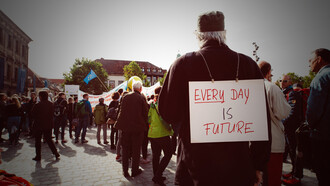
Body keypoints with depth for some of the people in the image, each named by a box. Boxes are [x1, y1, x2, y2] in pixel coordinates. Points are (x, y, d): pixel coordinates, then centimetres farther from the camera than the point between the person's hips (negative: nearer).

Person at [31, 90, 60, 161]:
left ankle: (38, 156, 16)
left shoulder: (38, 105, -16)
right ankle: (56, 154, 7)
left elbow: (33, 114, -5)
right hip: (49, 125, 4)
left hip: (39, 125, -4)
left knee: (38, 141, 10)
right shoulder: (51, 104, -2)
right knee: (49, 139, 13)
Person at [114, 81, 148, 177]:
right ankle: (135, 170, 19)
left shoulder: (125, 96, 0)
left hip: (125, 126, 3)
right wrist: (144, 124, 9)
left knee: (125, 149, 14)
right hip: (137, 127, -3)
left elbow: (121, 111, 4)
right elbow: (145, 113, -6)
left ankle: (125, 170, 21)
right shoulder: (142, 98, -9)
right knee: (136, 150, 10)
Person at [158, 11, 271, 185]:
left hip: (195, 165, -2)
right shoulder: (248, 64, -4)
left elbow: (168, 113, -6)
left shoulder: (183, 63, -11)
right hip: (239, 167, 3)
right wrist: (258, 166, 10)